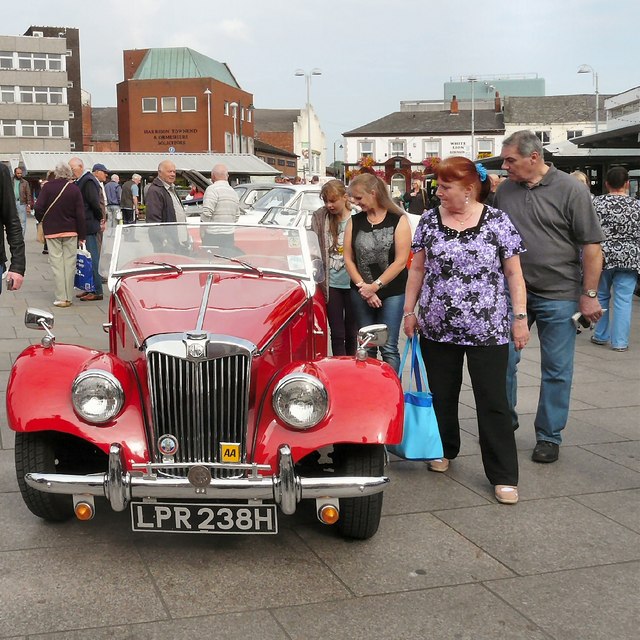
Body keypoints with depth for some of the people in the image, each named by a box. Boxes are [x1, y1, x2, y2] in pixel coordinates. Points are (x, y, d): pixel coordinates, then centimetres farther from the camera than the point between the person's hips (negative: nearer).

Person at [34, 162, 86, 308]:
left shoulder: (47, 187, -6)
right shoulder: (74, 189, -3)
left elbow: (39, 207, -10)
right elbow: (80, 214, -3)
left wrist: (40, 219, 12)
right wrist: (82, 235, 2)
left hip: (52, 230, -1)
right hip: (70, 231, 1)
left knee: (56, 263, 1)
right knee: (69, 263, 6)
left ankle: (61, 298, -2)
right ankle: (69, 297, 8)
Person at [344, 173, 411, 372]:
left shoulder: (398, 219, -6)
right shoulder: (354, 221, 5)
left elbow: (401, 261, -11)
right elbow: (348, 259, 3)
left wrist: (375, 286, -13)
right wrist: (363, 288, -8)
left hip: (392, 293, -3)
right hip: (361, 293, 4)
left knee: (389, 349, -2)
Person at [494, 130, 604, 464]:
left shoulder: (570, 190, -8)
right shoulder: (504, 190, 4)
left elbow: (591, 245, -7)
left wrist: (589, 294, -9)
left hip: (558, 295, -3)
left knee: (557, 370, 6)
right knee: (502, 360, 8)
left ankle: (549, 437, 19)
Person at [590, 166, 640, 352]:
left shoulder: (597, 203, -4)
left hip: (601, 256, 1)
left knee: (601, 297, 16)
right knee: (623, 300, 3)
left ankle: (600, 336, 23)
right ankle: (620, 341, 5)